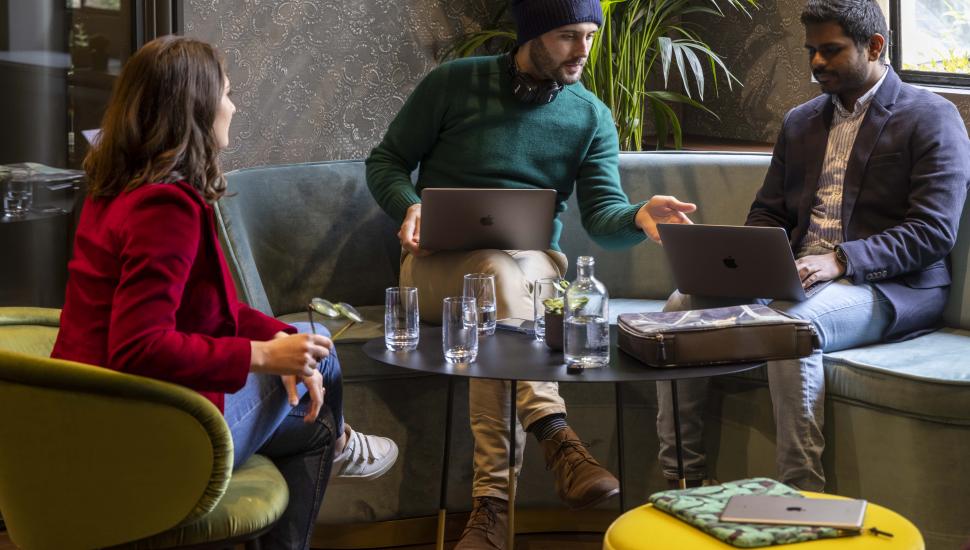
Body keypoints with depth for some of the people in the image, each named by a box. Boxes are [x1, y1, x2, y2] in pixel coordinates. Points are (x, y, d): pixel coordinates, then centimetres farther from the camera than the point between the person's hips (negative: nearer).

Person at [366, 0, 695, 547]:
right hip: (438, 264, -2)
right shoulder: (454, 84, 0)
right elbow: (385, 161, 7)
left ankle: (493, 500, -41)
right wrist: (410, 206, -14)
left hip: (533, 267, 2)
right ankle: (554, 431, -48)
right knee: (497, 267, -38)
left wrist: (638, 217, -25)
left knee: (493, 320, -35)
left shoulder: (591, 118, 8)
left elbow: (602, 214, -1)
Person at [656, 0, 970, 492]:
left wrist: (839, 261, -23)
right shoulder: (800, 122, 21)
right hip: (793, 280, 7)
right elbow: (767, 214, 21)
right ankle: (680, 479, -13)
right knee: (684, 306, -16)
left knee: (792, 325, -37)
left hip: (892, 287, -6)